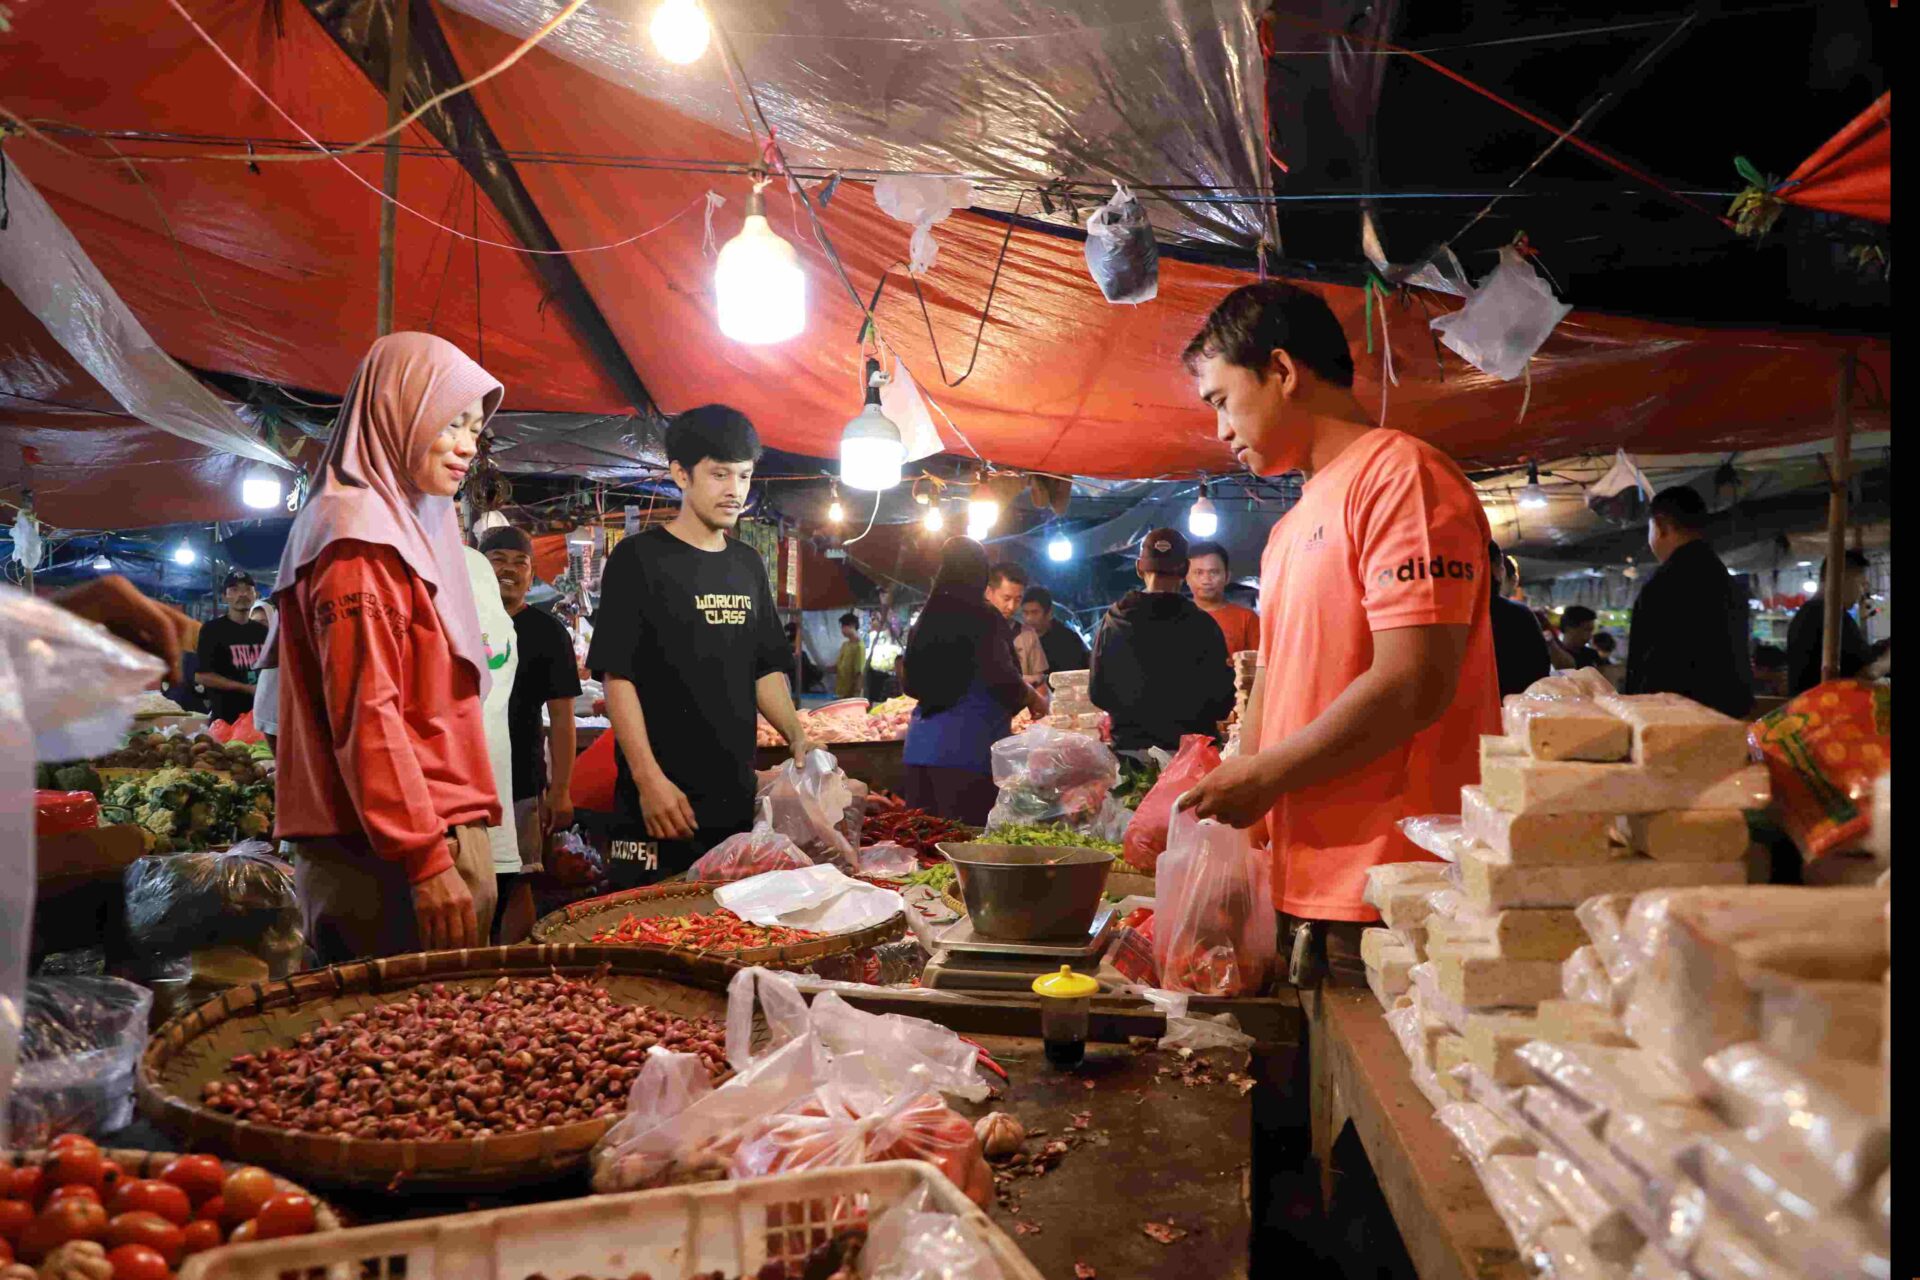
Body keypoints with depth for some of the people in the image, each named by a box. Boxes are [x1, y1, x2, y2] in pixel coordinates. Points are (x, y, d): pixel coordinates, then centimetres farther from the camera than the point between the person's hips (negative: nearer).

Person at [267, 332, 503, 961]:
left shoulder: (409, 526, 17)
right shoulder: (361, 536, -11)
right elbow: (366, 715, -18)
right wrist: (426, 859, -21)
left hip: (436, 832, 9)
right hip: (393, 859, -9)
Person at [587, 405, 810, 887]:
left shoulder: (748, 564, 14)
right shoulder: (639, 558, -5)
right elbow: (618, 677, -9)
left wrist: (797, 736, 2)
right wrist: (649, 779, -16)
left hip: (737, 798, 6)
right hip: (662, 801, -5)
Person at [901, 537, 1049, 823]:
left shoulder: (926, 617, 11)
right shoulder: (983, 616, -7)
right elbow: (1002, 680, -14)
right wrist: (1033, 698, 5)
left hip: (920, 745, 6)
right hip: (967, 747, -6)